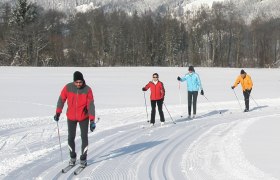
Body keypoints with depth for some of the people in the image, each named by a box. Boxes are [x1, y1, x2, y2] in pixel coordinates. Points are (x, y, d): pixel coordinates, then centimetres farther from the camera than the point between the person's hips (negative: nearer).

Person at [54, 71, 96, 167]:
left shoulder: (87, 90, -18)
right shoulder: (68, 87, -15)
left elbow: (91, 105, -18)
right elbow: (61, 99, -4)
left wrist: (92, 120, -22)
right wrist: (58, 113, -5)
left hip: (84, 117, -1)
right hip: (71, 117, 1)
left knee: (84, 137, 1)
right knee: (71, 137, 8)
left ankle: (83, 158, 14)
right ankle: (72, 157, 25)